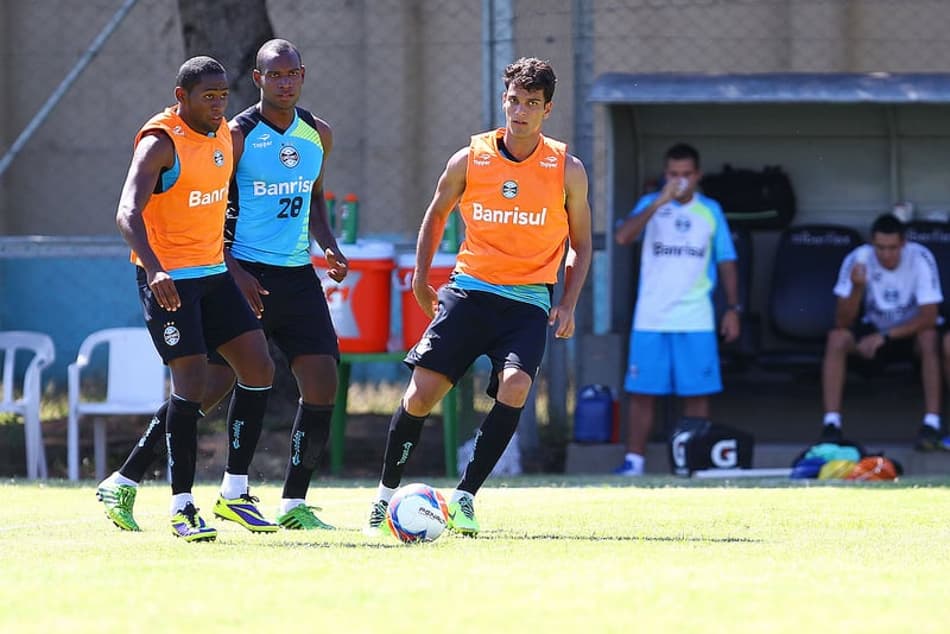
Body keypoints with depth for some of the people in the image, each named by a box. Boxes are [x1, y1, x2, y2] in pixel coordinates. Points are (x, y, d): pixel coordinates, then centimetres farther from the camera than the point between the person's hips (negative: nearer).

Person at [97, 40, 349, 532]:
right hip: (244, 274, -6)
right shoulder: (237, 136, -8)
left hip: (297, 276, 6)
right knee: (212, 385, -9)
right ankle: (124, 483, -1)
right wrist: (234, 272, -17)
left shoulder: (318, 135, 10)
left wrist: (328, 247, 7)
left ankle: (294, 505, 4)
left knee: (321, 382, -5)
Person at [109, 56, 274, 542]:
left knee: (258, 368, 1)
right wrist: (155, 268, -43)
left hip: (213, 273, 8)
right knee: (192, 379, -14)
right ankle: (182, 507, -6)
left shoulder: (223, 135, 8)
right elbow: (128, 213, -28)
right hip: (168, 279, -8)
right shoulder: (161, 142, -16)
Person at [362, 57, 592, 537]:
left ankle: (465, 496, -15)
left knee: (515, 386, -26)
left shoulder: (568, 171, 0)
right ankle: (386, 495, 11)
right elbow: (436, 214, 19)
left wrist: (567, 304, -1)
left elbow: (580, 245, 11)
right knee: (420, 394, -9)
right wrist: (421, 275, 13)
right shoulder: (469, 160, 1)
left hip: (528, 301, -1)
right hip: (469, 290, 1)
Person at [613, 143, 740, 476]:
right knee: (641, 391, -2)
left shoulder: (710, 210, 9)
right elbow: (622, 237, -14)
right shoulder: (650, 204, 4)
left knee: (696, 393, 1)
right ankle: (634, 459, 4)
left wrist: (733, 308, 6)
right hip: (650, 319, -1)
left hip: (696, 321, 1)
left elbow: (726, 261, 13)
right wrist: (659, 202, -21)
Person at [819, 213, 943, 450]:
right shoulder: (858, 260, -19)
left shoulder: (920, 258, -23)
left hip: (910, 331, -2)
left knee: (930, 339, -35)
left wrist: (885, 337, -35)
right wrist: (857, 289, -39)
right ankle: (832, 424, -26)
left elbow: (929, 317, -27)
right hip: (873, 329, 2)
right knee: (836, 338, -27)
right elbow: (842, 322, -21)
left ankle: (931, 424, -33)